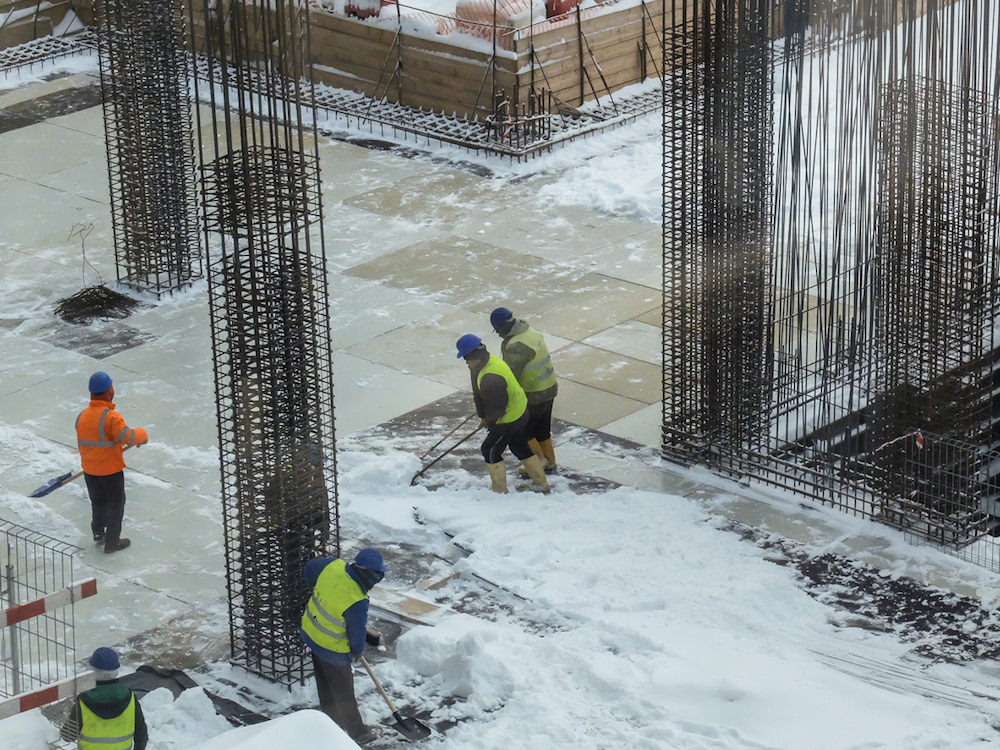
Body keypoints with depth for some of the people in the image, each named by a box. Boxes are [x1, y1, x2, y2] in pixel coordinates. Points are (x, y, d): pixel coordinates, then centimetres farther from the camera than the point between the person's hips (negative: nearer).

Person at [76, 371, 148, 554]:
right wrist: (142, 434, -13)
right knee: (115, 505, 12)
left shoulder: (82, 416, -3)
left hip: (89, 471, 6)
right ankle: (112, 542, 21)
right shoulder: (110, 417, -26)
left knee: (98, 502, 27)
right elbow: (127, 437, -33)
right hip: (110, 472, -6)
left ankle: (98, 532, 45)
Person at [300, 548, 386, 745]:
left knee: (324, 683, 26)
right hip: (332, 648, -7)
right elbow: (357, 631, -20)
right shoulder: (357, 602, -35)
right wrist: (358, 650, 3)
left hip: (311, 631, 7)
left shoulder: (333, 566, -18)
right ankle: (356, 732, 31)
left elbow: (309, 569, 3)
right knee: (343, 690, 13)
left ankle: (331, 722, 46)